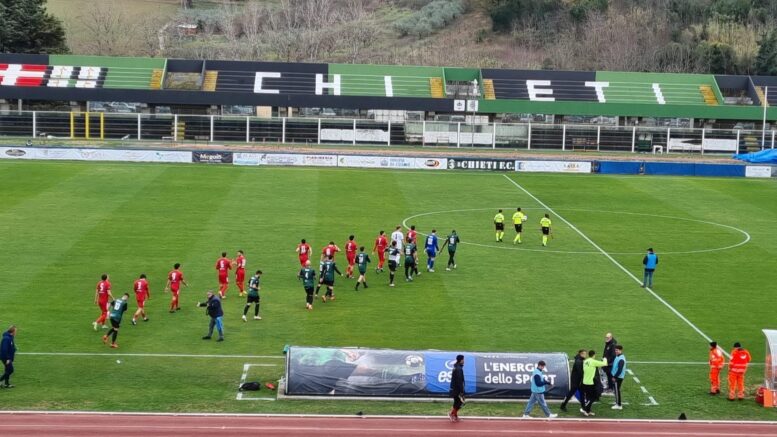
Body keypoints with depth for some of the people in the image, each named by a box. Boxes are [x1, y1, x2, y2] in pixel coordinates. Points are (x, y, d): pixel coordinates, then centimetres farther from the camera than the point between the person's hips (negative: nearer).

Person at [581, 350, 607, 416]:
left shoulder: (585, 361, 6)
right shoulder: (593, 362, -15)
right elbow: (604, 364, -9)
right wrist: (605, 360, 13)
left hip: (585, 382, 7)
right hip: (591, 383, -7)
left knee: (587, 397, 14)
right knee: (593, 397, 2)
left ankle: (588, 411, 18)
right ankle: (584, 409, -4)